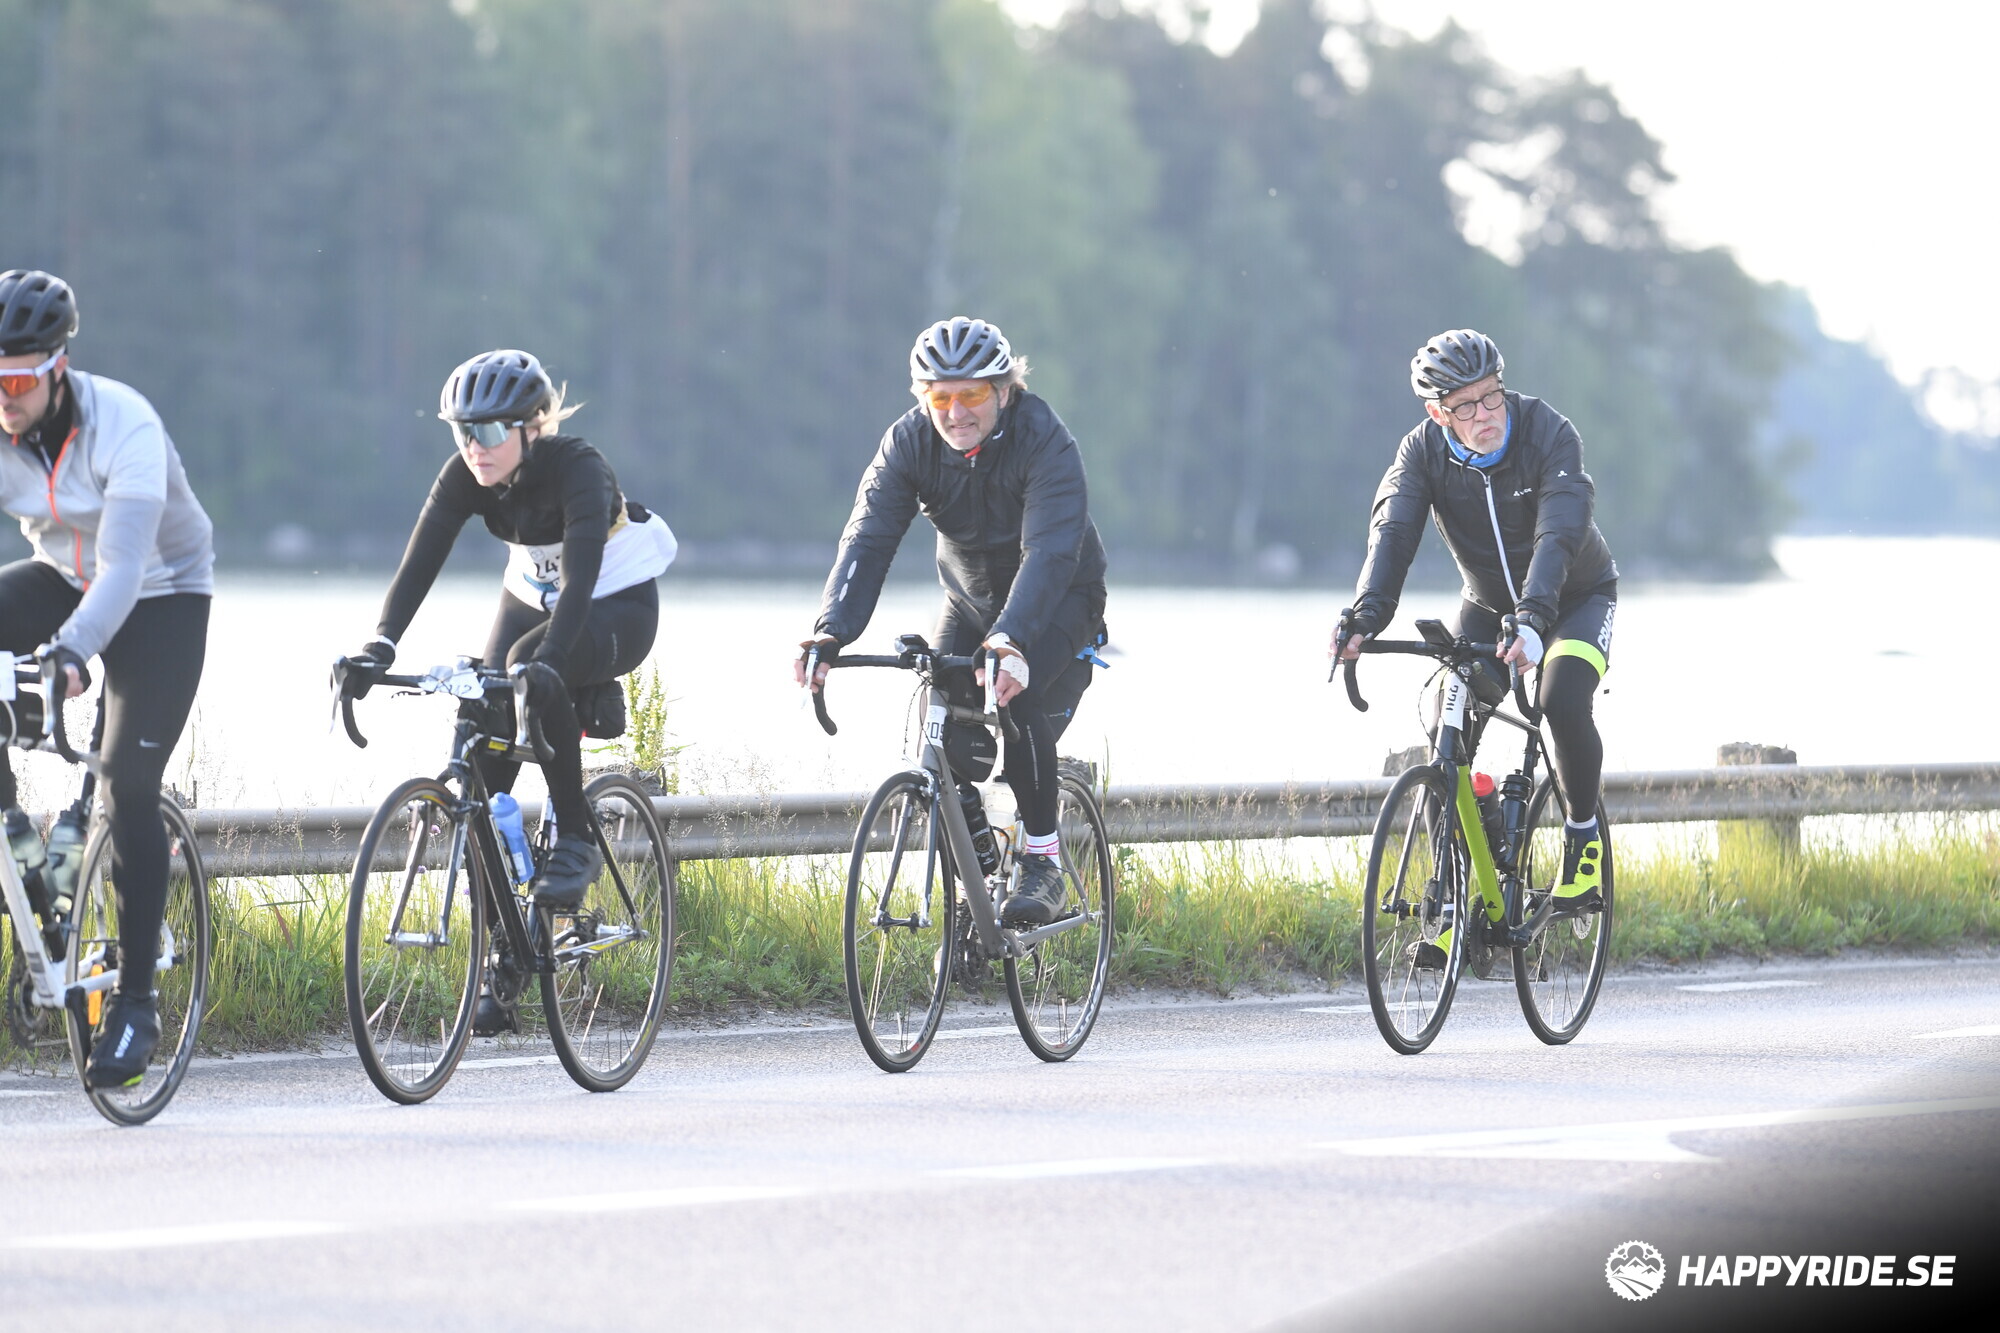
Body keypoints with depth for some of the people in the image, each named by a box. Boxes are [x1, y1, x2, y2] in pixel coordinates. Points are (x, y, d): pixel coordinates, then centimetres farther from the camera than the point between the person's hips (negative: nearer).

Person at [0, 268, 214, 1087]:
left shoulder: (124, 427, -30)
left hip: (160, 596, -5)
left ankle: (136, 1001, -8)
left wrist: (71, 652, -54)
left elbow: (124, 564, -39)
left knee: (128, 785, -16)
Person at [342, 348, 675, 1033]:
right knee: (483, 769, -11)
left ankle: (576, 842, -20)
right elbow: (420, 562, -24)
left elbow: (580, 575, -42)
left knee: (535, 668, -38)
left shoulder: (577, 469, -30)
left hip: (619, 607, -5)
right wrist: (380, 645, -39)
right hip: (531, 600, 5)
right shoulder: (466, 477, -16)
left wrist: (546, 658, -56)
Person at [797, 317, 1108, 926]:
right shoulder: (910, 442, -18)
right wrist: (832, 631, -44)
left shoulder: (1045, 442, -30)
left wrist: (1011, 641, -58)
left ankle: (1043, 864, -15)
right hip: (970, 599, 4)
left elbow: (1050, 552, -42)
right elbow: (868, 538, -27)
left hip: (1059, 600, -4)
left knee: (1020, 705, -29)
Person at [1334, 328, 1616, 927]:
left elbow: (1558, 534, -40)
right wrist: (1366, 616, -49)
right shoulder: (1423, 451, -18)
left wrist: (1532, 619, -56)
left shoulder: (1547, 433, -28)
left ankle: (1584, 835, -5)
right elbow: (1393, 532, -31)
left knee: (1563, 703, -29)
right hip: (1487, 604, 3)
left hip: (1576, 598, -3)